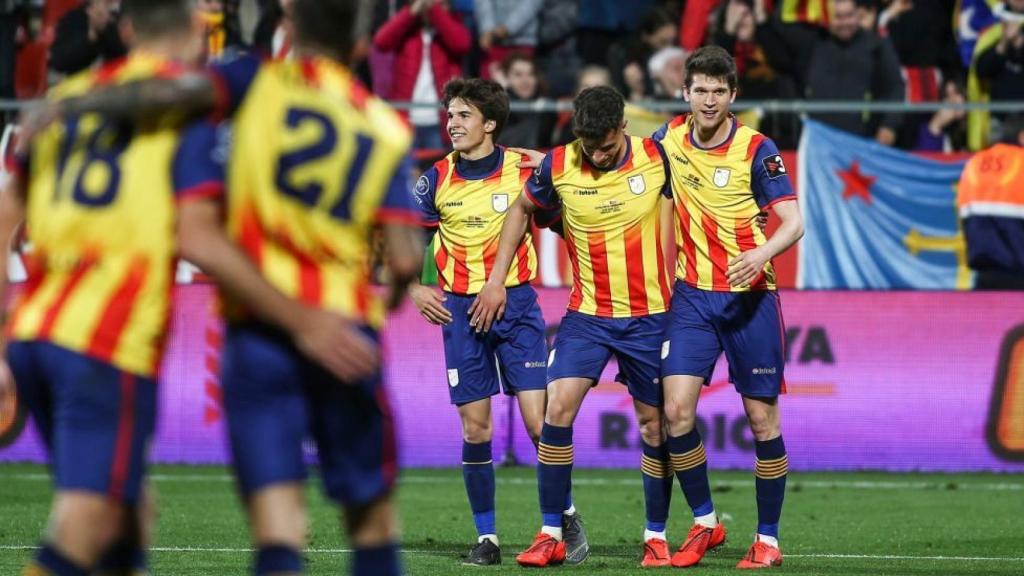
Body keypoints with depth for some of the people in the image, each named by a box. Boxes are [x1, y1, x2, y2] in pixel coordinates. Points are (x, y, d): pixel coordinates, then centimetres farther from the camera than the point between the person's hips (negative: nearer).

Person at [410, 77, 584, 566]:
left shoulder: (523, 171, -3)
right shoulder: (437, 179, 1)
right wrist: (415, 290, -5)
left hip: (516, 305, -2)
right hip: (460, 307, 2)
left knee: (539, 419, -8)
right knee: (475, 429, 0)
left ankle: (566, 517, 12)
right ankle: (486, 538, 9)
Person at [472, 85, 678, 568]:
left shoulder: (657, 158, -10)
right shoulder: (558, 166, -8)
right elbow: (521, 209, 10)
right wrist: (496, 279, 7)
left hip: (649, 315, 0)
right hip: (587, 314, 0)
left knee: (655, 424, 3)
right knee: (558, 407, -14)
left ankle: (656, 535, 18)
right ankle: (551, 534, -5)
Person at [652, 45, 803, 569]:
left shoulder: (756, 150, -10)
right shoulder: (671, 138, 3)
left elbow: (793, 221, -15)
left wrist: (763, 253, -33)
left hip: (749, 297, -3)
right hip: (691, 295, 3)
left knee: (762, 417, 0)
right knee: (676, 409, -11)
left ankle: (768, 539, 12)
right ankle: (704, 523, 6)